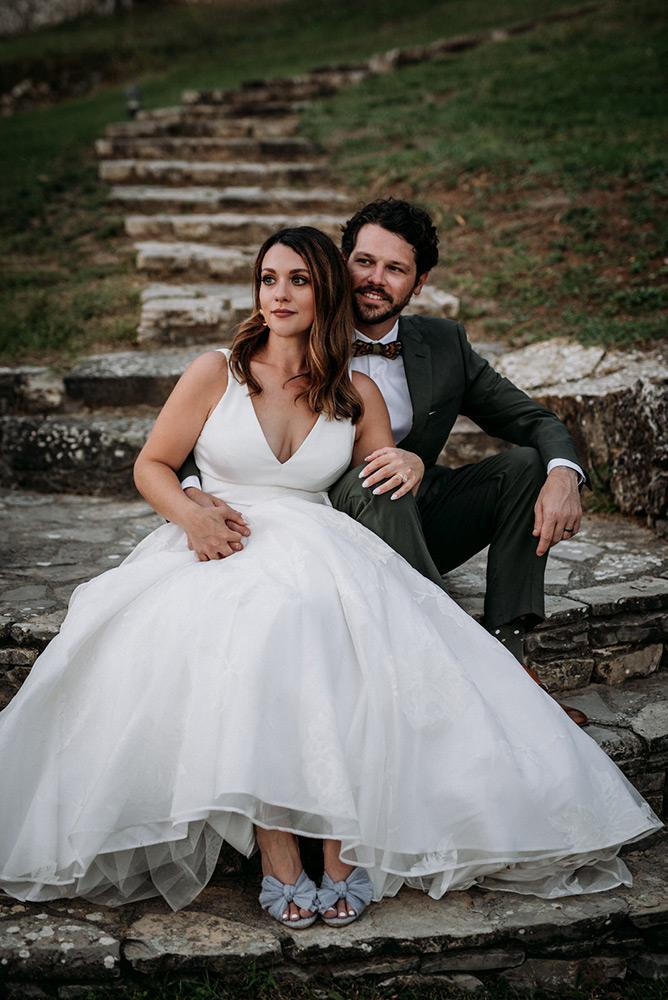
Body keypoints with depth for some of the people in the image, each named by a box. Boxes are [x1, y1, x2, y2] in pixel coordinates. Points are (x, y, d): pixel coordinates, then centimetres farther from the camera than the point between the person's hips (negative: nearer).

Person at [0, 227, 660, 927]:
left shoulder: (358, 395, 11)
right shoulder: (215, 373, 6)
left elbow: (388, 493, 20)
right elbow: (152, 465, 9)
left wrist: (411, 465, -3)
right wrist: (191, 513, -11)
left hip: (322, 552, 1)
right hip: (220, 550, -1)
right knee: (249, 643, -35)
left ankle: (343, 847, -25)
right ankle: (278, 857, -28)